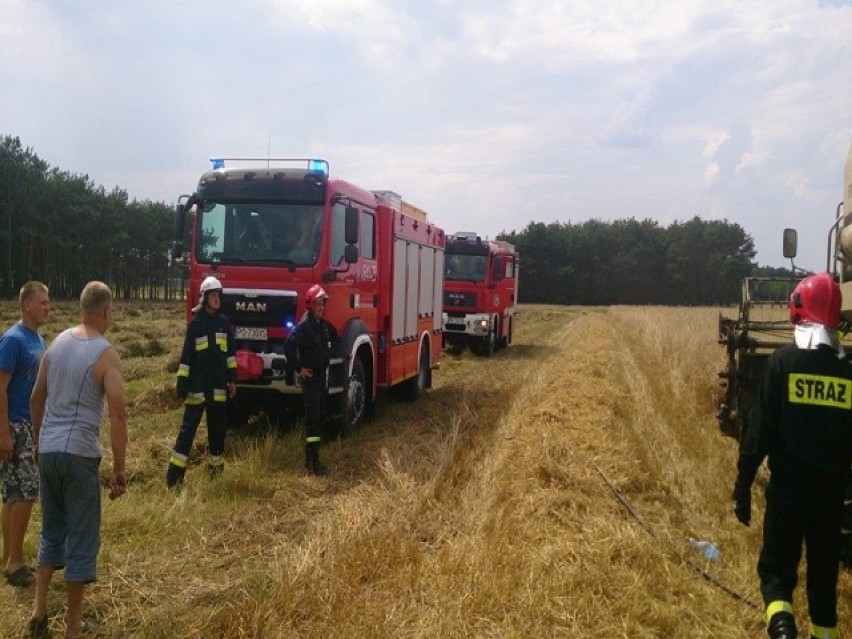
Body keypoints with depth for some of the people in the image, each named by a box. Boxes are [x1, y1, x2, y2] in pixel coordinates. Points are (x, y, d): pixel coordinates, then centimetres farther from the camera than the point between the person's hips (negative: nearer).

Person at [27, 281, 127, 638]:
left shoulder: (59, 341, 7)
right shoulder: (106, 354, -12)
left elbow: (37, 399, 14)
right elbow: (117, 415, -16)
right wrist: (119, 468, -10)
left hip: (47, 450, 6)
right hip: (79, 453, -6)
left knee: (52, 530, 21)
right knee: (82, 538, 6)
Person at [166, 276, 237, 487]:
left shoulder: (224, 322, 7)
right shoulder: (195, 323, -4)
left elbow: (230, 353, 12)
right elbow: (186, 357, -5)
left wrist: (232, 379, 5)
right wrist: (182, 386, -9)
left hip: (219, 386, 4)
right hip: (197, 386, -4)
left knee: (218, 429, 11)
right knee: (187, 429, -4)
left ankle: (215, 468, 27)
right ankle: (174, 476, -3)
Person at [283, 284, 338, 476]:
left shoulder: (324, 325, 8)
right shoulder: (304, 326, -17)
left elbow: (334, 337, 30)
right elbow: (288, 346, -28)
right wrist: (299, 368, -21)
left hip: (322, 376, 9)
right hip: (310, 377, -9)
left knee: (321, 416, 13)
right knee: (312, 418, -9)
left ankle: (311, 456, 24)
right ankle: (313, 462, -7)